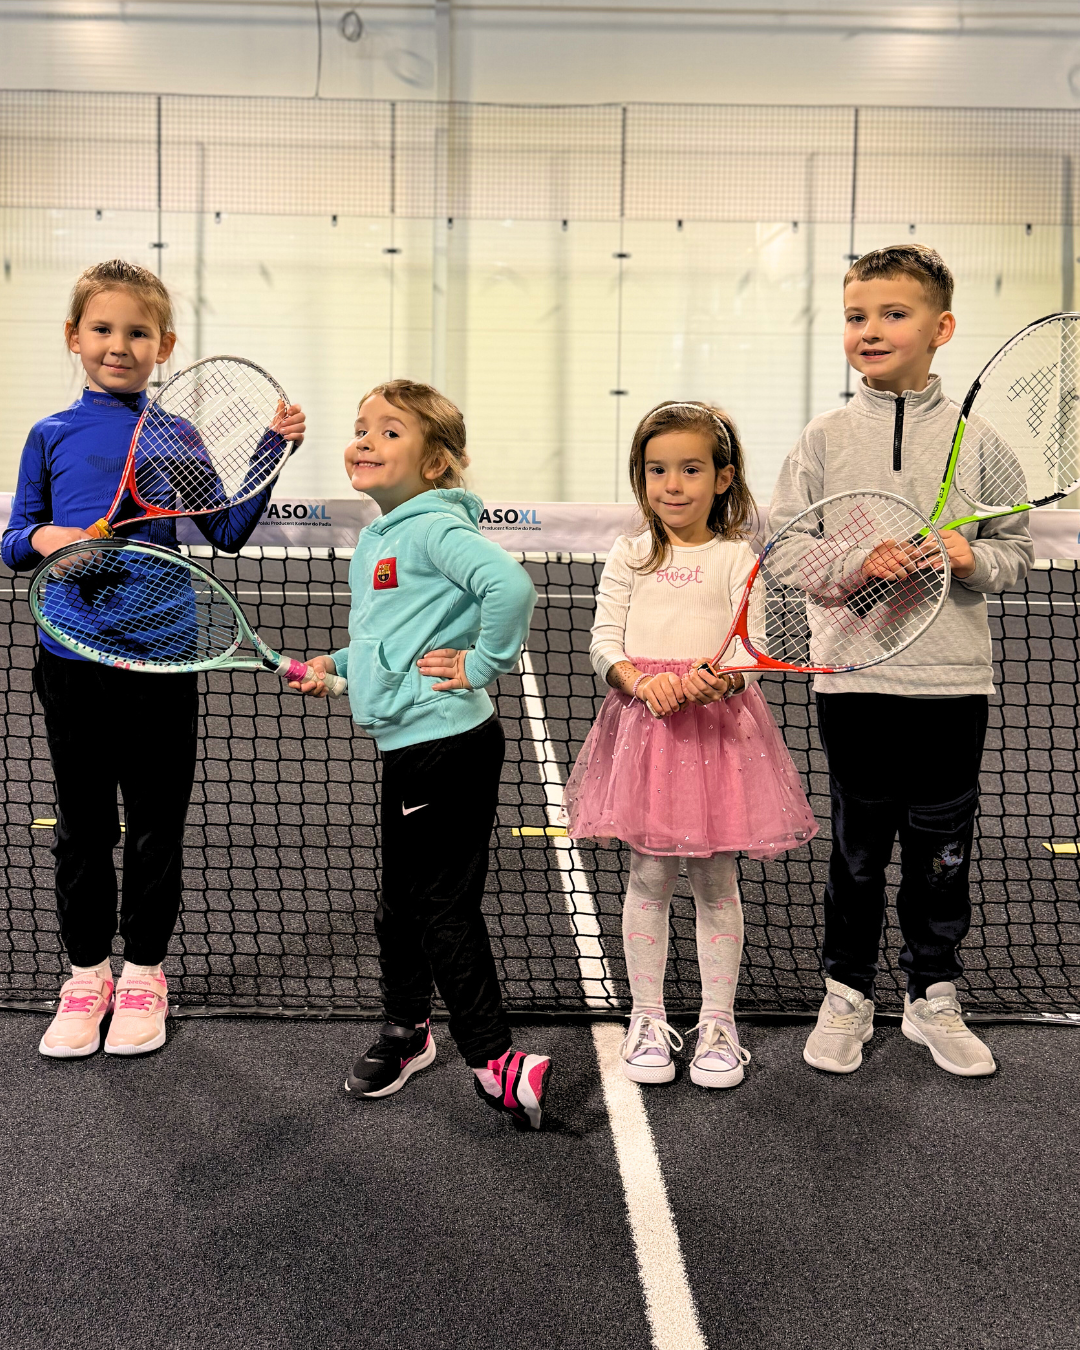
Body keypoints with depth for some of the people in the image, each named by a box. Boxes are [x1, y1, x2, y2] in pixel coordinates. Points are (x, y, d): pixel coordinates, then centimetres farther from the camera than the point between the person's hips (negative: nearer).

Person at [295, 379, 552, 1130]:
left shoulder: (435, 528, -16)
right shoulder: (373, 542, 15)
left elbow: (511, 586, -32)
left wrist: (483, 665, -22)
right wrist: (338, 665, 13)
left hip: (450, 748, -9)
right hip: (407, 746, 10)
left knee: (445, 907, -3)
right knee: (401, 903, 20)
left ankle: (497, 1062, 8)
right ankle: (406, 1031, 38)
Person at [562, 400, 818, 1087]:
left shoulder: (737, 558, 3)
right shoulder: (630, 554, 7)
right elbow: (603, 640, 2)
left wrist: (720, 677, -27)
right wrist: (642, 682, -18)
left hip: (719, 720, -1)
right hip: (643, 720, 1)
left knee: (716, 881, 7)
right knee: (649, 878, 7)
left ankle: (719, 1023, 21)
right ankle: (648, 1019, 21)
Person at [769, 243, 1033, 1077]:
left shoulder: (974, 439, 3)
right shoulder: (826, 438, 3)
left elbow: (1016, 551, 7)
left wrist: (971, 558, -13)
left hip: (952, 683, 1)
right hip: (854, 679, 0)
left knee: (943, 850, 10)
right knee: (858, 848, 10)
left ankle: (934, 998, 28)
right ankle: (847, 997, 26)